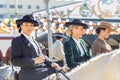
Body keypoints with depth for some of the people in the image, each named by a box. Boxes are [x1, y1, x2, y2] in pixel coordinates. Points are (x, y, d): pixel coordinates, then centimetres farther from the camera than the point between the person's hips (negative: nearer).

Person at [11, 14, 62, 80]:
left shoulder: (33, 41, 23)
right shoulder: (17, 41, -2)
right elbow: (15, 60, -12)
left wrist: (51, 63, -1)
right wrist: (34, 61, -23)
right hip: (30, 73, -8)